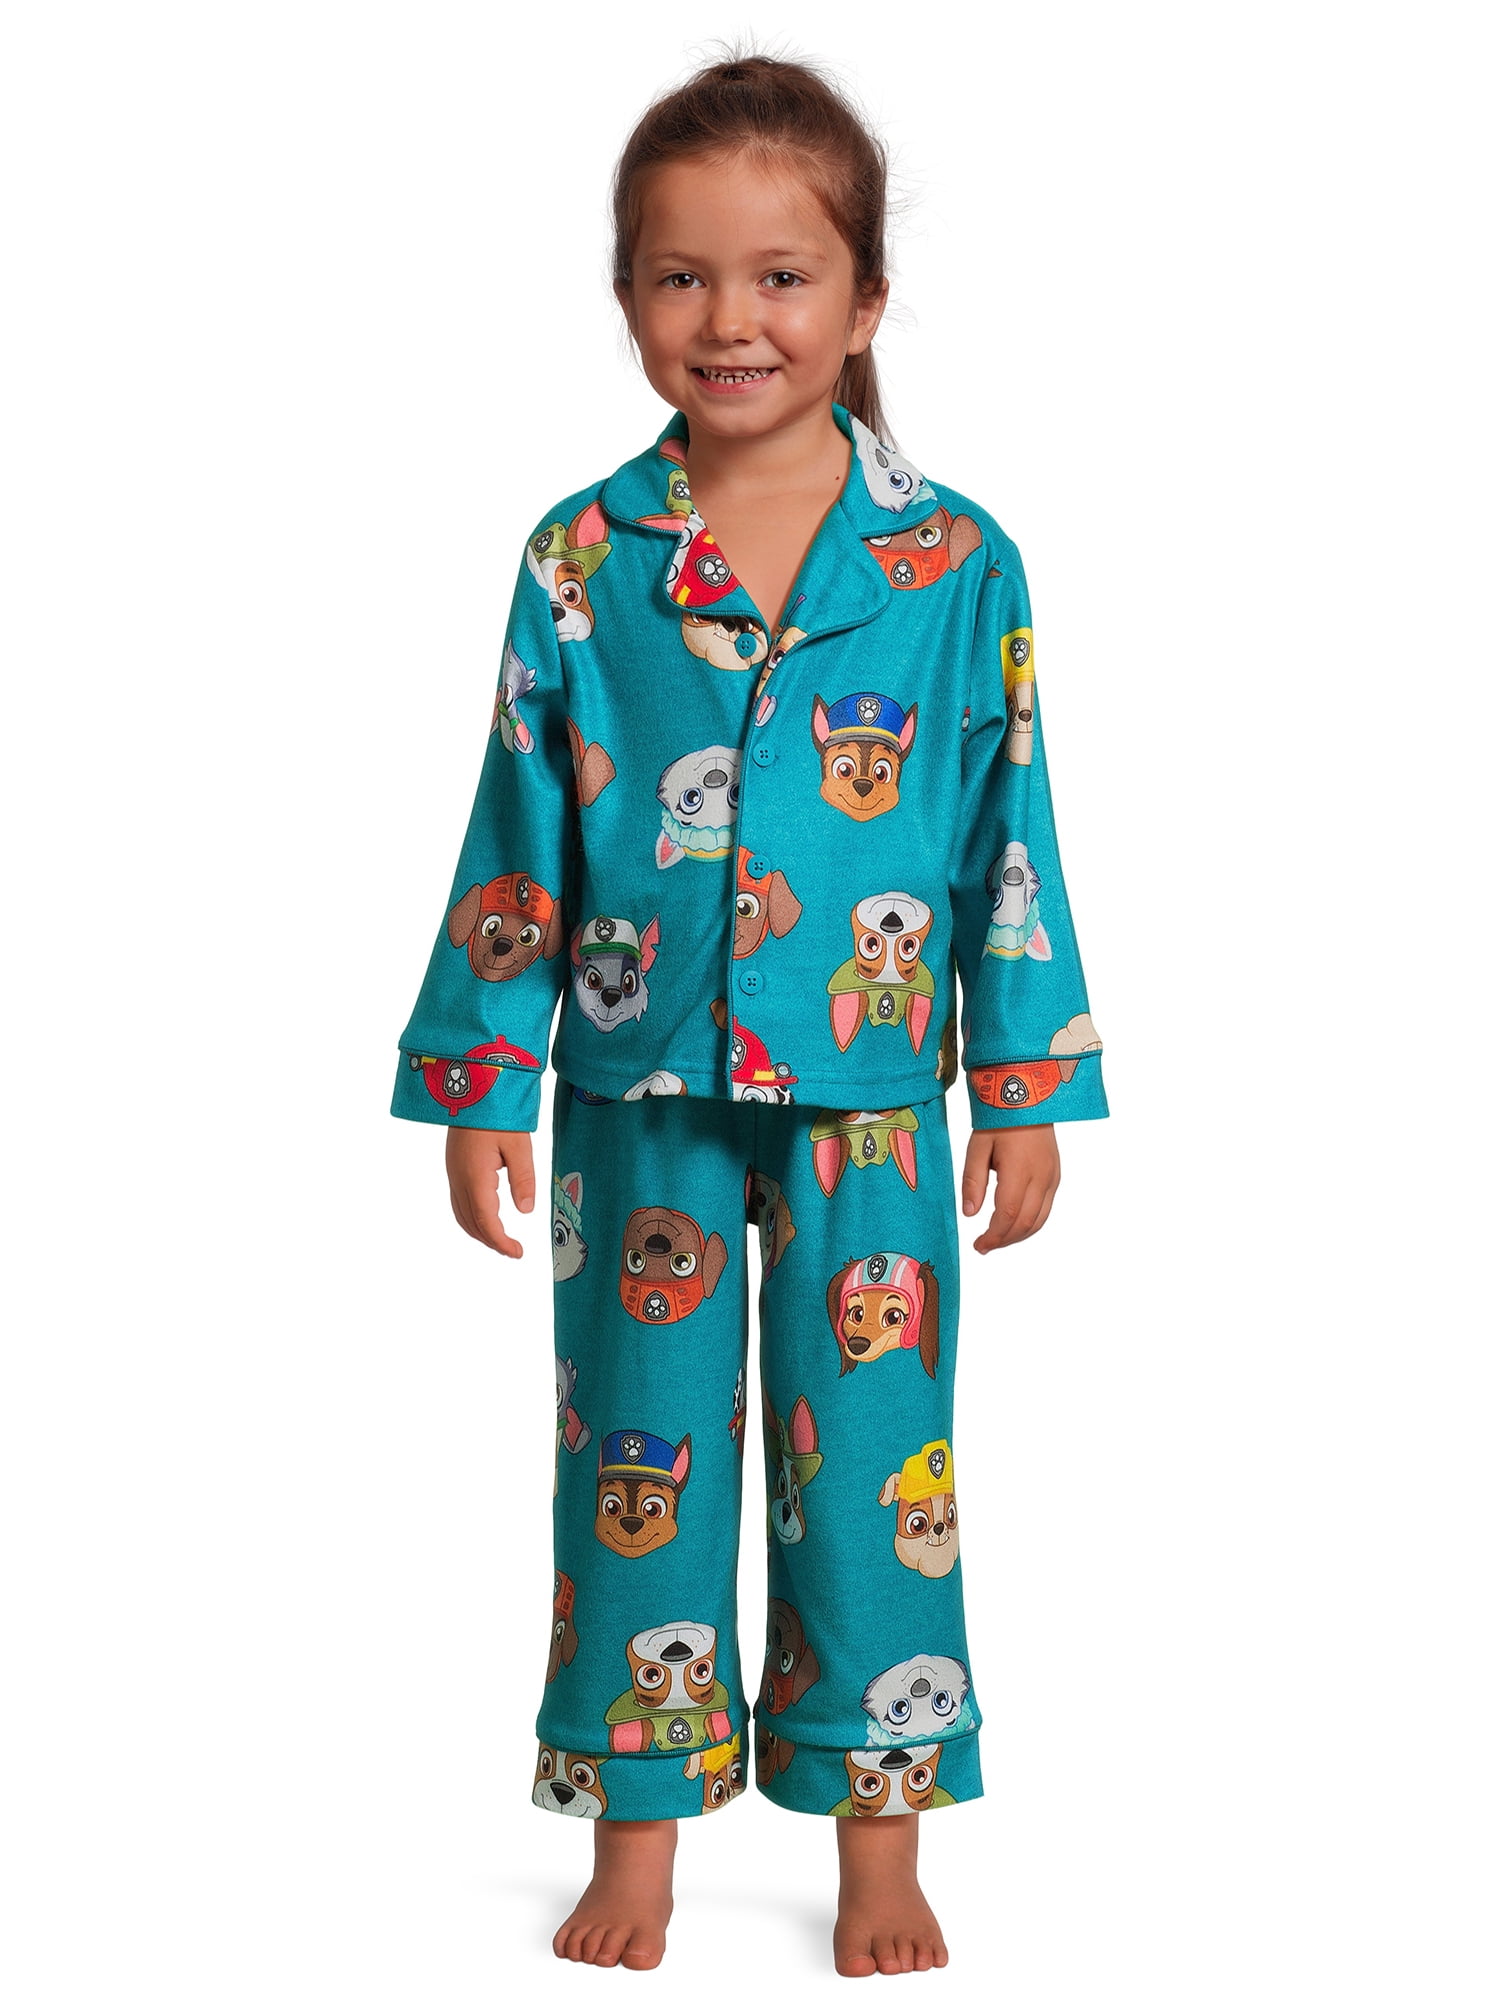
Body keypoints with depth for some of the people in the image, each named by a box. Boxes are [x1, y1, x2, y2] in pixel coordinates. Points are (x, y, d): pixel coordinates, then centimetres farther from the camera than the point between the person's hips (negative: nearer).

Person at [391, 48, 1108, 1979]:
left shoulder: (956, 564, -2)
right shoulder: (580, 561, -1)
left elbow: (1011, 840, 2)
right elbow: (518, 843, 4)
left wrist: (1026, 1092, 2)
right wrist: (481, 1088, 2)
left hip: (870, 1099, -1)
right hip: (636, 1095, 1)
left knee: (868, 1467, 6)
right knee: (637, 1458, 9)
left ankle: (881, 1844, 21)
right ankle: (636, 1830, 24)